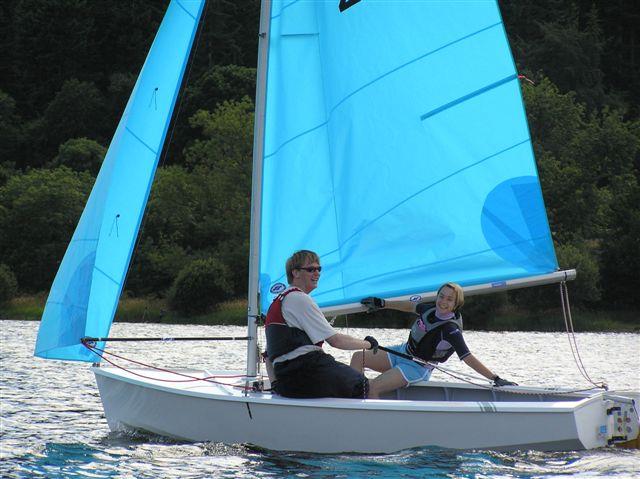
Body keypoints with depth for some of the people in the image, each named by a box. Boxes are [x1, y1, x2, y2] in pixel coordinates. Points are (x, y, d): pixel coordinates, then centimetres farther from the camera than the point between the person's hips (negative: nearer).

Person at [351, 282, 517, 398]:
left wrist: (496, 379, -34)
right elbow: (411, 306, 16)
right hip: (402, 351, 8)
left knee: (372, 388, -25)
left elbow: (468, 358, -28)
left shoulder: (451, 329, -27)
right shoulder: (432, 309, -5)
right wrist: (382, 303, 22)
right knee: (358, 358, 0)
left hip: (416, 368, -8)